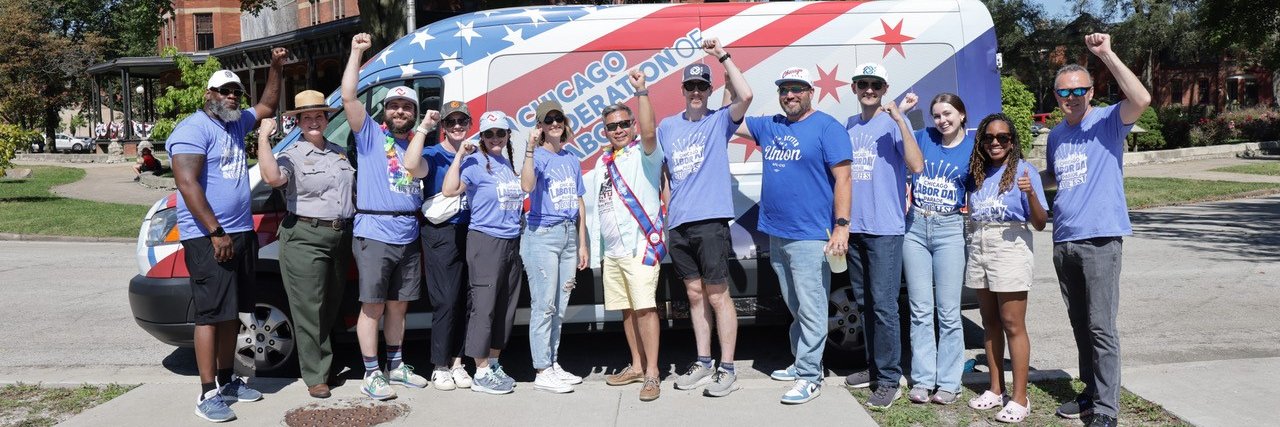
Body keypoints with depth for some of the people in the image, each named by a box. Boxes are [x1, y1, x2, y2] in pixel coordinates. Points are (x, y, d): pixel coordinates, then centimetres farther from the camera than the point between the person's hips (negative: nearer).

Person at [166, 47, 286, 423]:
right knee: (211, 313, -8)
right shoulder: (195, 128, -10)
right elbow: (187, 184, -19)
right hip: (208, 237, -9)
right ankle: (208, 395, -5)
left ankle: (227, 380, 23)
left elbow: (268, 106, 33)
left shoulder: (237, 123, 15)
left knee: (232, 312, 13)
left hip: (241, 232, 9)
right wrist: (216, 232, -23)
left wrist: (275, 68, 18)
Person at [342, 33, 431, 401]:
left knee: (398, 304, 15)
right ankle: (371, 375, 7)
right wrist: (357, 52, -12)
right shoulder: (370, 133, 0)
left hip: (408, 236, 6)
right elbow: (348, 97, -12)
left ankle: (396, 366, 27)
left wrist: (424, 130, 2)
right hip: (374, 234, -5)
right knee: (373, 306, -1)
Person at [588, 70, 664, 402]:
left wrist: (641, 92, -34)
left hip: (640, 245, -7)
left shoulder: (644, 153, -3)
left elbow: (649, 132, -26)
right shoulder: (603, 162, 18)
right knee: (626, 309, 13)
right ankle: (637, 366, 24)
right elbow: (592, 202, 21)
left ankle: (652, 373, -7)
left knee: (645, 307, -11)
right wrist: (594, 247, 17)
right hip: (611, 250, 7)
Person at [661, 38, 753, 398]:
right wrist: (662, 210, 15)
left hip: (710, 220, -5)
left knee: (717, 295, -3)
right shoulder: (667, 126, 15)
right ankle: (703, 363, 22)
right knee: (694, 294, 12)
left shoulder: (720, 120, 2)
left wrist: (723, 56, -14)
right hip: (678, 223, 5)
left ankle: (727, 368, 5)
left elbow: (746, 96, -17)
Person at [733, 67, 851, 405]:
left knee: (810, 310, -4)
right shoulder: (769, 126, 13)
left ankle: (809, 376, 2)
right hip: (776, 235, 7)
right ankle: (802, 363, 29)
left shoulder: (826, 127, -6)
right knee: (795, 308, 17)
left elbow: (842, 178, -11)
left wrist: (841, 225, -18)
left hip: (810, 237, -7)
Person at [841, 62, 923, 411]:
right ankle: (874, 368, 26)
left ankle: (889, 381, -1)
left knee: (883, 304, -8)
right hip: (854, 227, 7)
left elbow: (916, 166, -19)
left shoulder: (893, 123, -5)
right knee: (864, 303, 14)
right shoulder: (849, 126, 13)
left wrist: (900, 120, -25)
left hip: (885, 228, -7)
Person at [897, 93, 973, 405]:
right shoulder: (923, 137, 6)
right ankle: (922, 379, 13)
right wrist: (899, 111, -1)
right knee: (920, 310, 6)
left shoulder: (973, 147, 2)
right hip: (915, 227, 2)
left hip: (950, 229, -2)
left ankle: (948, 382, 10)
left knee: (948, 311, 0)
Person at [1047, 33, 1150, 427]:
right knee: (1080, 324, 15)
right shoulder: (1056, 135, 15)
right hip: (1064, 240, 7)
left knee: (1101, 327, -7)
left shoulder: (1107, 121, -5)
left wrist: (1107, 55, -26)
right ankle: (1091, 393, 27)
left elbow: (1142, 99, -25)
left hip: (1100, 238, -7)